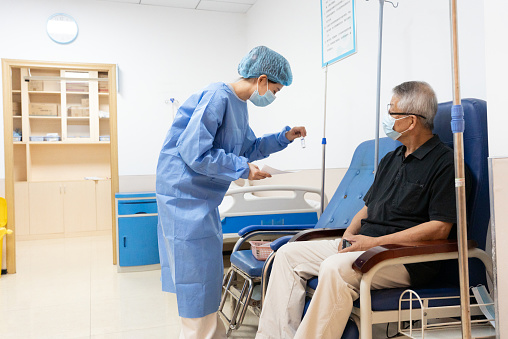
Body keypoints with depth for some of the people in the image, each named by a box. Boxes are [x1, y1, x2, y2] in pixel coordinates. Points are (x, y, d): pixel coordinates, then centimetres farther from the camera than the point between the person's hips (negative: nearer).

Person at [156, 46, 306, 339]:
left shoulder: (240, 105, 11)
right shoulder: (217, 97, -20)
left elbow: (249, 148, 23)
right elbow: (193, 152, -26)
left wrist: (285, 137, 13)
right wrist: (243, 169, -20)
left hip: (204, 199, 10)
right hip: (186, 195, -10)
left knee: (209, 271, 19)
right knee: (197, 275, -2)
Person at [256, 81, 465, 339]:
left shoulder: (444, 161, -7)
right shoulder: (391, 159, 20)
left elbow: (440, 228, -15)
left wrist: (376, 242, -18)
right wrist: (349, 234, 1)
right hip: (364, 243, 9)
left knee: (335, 268, -36)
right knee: (289, 254, -2)